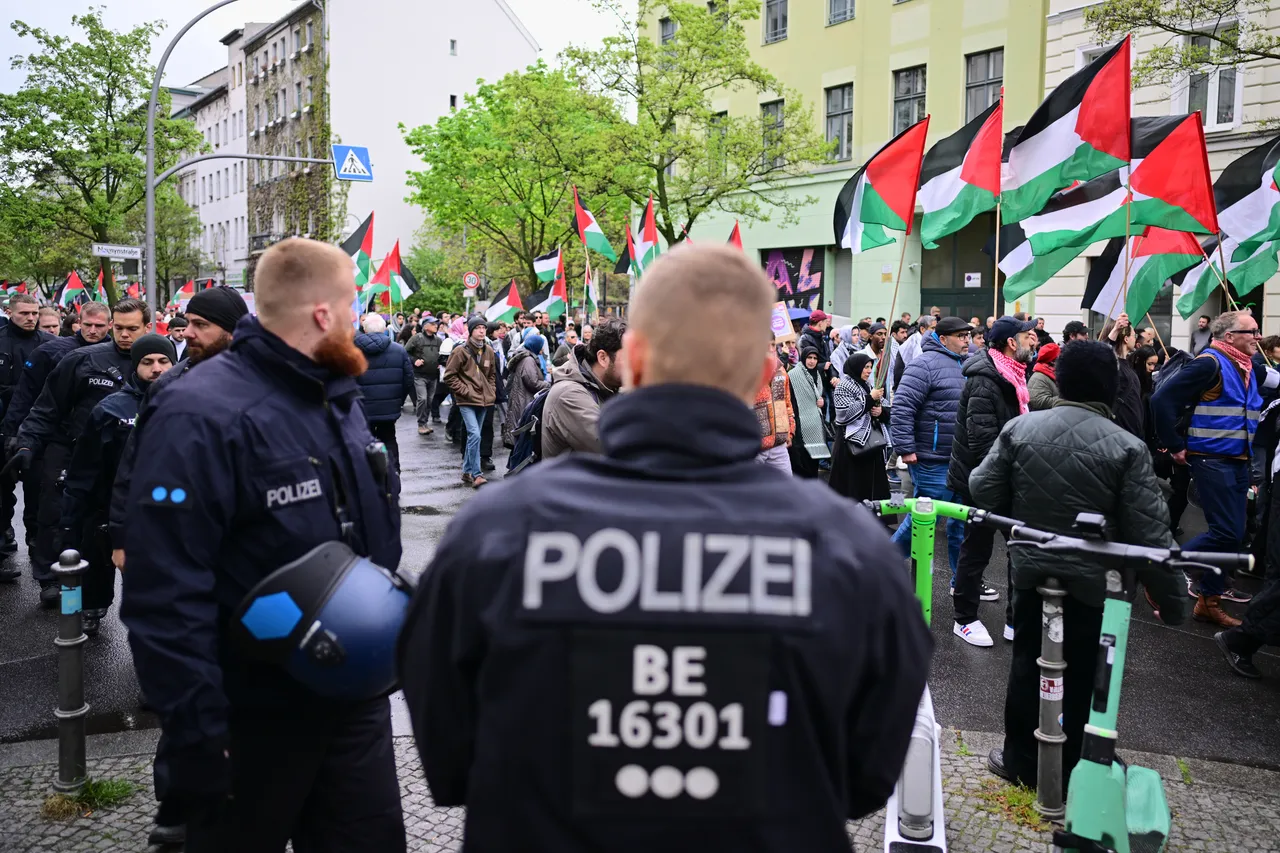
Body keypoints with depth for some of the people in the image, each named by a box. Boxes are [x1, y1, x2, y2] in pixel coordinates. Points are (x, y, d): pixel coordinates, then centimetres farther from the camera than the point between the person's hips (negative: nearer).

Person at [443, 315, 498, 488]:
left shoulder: (489, 351, 9)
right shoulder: (460, 351, -8)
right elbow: (449, 376, -6)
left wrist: (492, 391, 10)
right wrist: (465, 391, -12)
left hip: (484, 401, 6)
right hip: (467, 401, -6)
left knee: (473, 435, 13)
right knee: (475, 435, -17)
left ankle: (467, 471, 23)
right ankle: (476, 474, -12)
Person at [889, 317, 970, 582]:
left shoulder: (968, 364, 13)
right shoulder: (925, 364, -13)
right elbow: (901, 408, -18)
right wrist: (906, 449, -20)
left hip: (963, 460, 8)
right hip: (933, 461, -8)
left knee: (962, 521, 12)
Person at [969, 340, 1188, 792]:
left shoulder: (1020, 428, -7)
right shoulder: (1127, 447, -15)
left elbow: (982, 490, -4)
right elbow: (1151, 534, -14)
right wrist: (1171, 600, -5)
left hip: (1031, 572, 2)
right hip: (1093, 583, -2)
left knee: (1027, 666, 16)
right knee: (1079, 678, 11)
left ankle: (1021, 760, 27)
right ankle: (1068, 773, 25)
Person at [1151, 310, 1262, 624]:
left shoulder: (1248, 369, 13)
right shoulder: (1210, 363, -13)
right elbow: (1162, 399, -20)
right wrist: (1175, 447, -16)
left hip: (1238, 462, 8)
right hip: (1212, 460, -8)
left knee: (1229, 534, 9)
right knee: (1227, 534, -12)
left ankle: (1209, 601, 18)